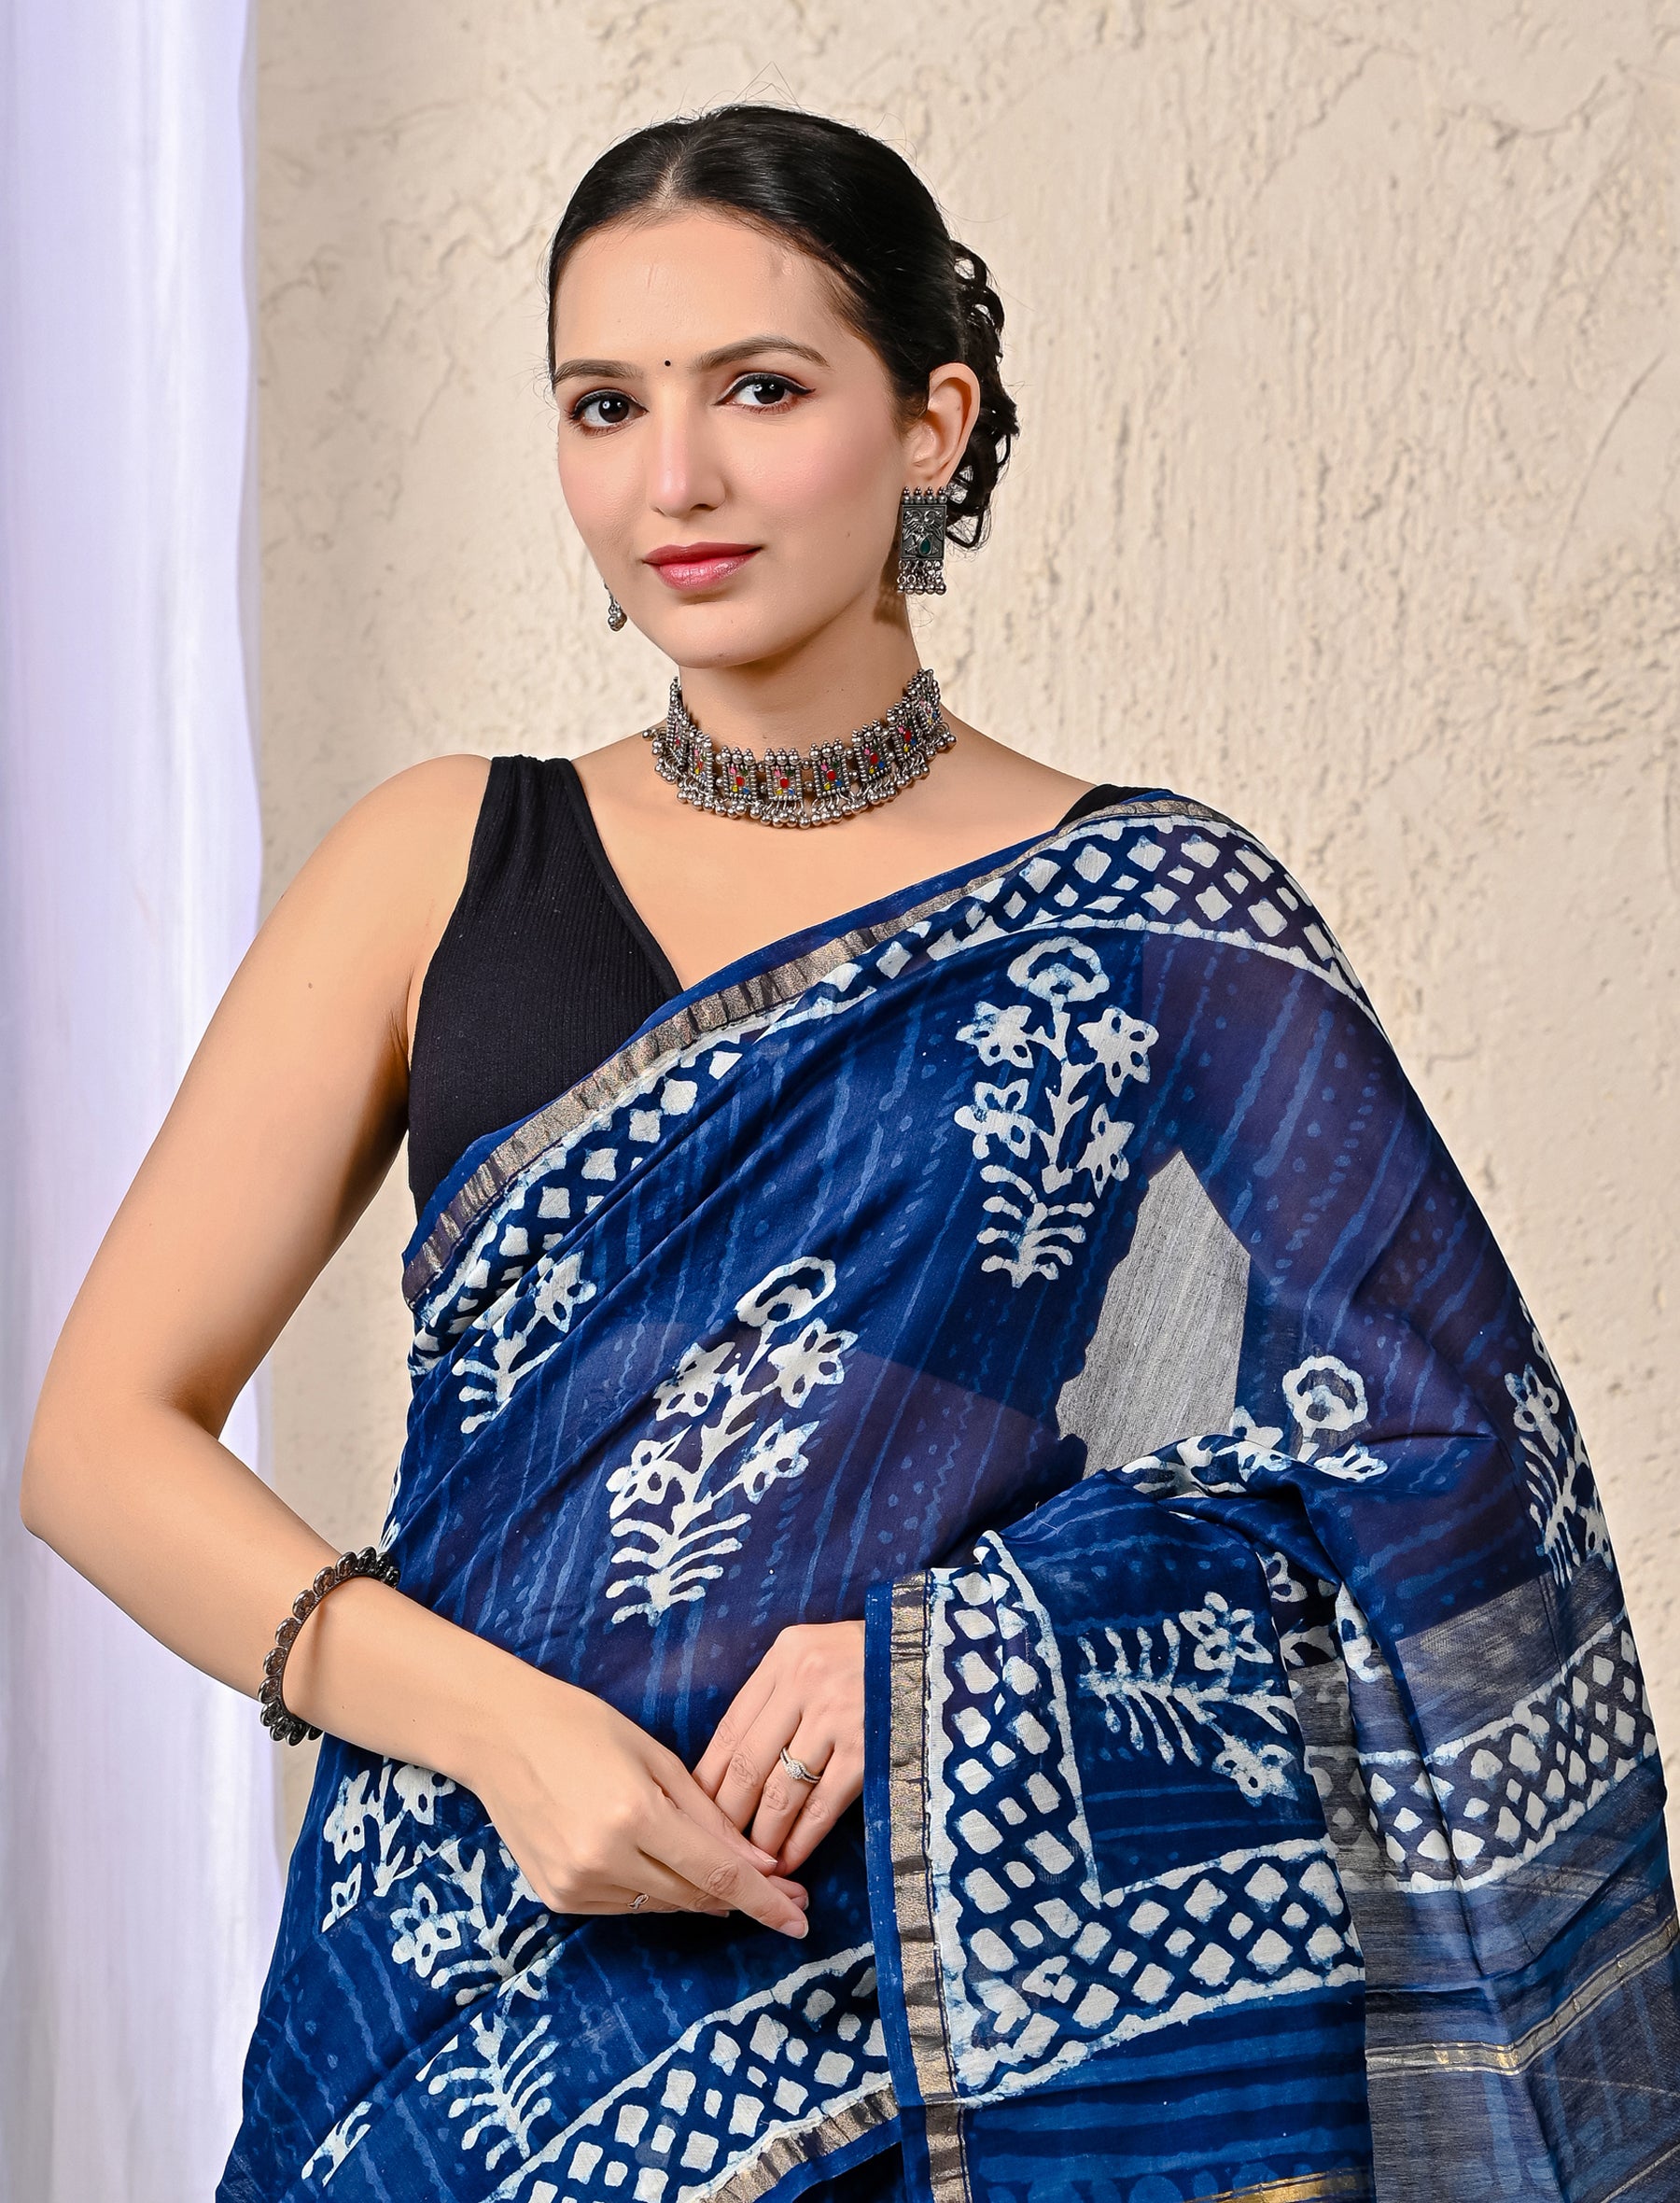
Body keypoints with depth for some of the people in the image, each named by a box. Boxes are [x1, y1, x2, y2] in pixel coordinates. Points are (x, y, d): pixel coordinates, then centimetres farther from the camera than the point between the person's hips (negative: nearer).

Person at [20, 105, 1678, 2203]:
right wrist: (496, 1718, -15)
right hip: (488, 1995, 2)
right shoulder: (444, 864, 3)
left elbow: (1435, 1476, -3)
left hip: (1017, 2013, -1)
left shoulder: (1160, 927, -1)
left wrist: (944, 1655, -16)